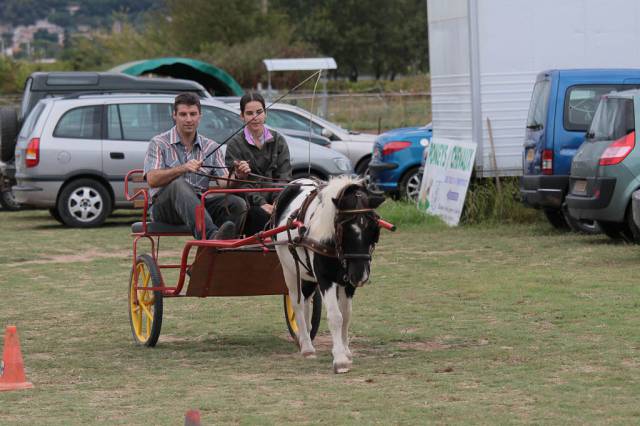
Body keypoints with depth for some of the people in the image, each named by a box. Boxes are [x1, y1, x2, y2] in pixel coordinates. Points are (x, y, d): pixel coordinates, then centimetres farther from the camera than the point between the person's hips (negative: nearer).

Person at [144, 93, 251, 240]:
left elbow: (224, 183, 4)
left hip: (200, 203, 4)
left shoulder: (211, 147, 15)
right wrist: (182, 169, -28)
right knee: (179, 184, -38)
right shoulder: (159, 143, 4)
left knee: (237, 204, -22)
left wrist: (237, 176, -20)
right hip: (165, 207, -4)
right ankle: (211, 236, -60)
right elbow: (152, 180, -12)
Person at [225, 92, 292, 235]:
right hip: (250, 206, -2)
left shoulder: (278, 141, 15)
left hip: (275, 202, 2)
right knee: (264, 216, -36)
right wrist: (261, 203, -20)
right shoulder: (235, 145, 5)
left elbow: (284, 176, 7)